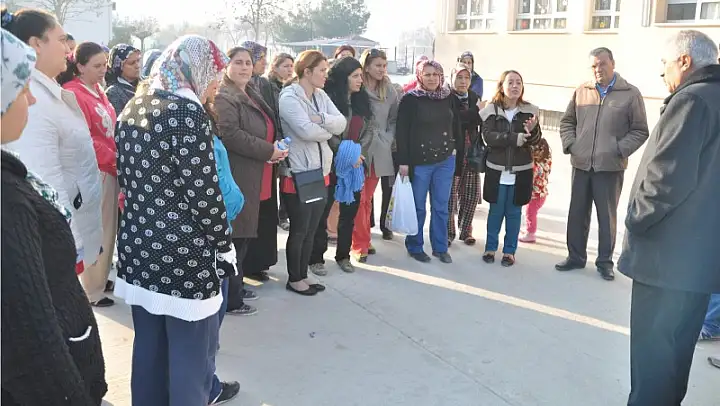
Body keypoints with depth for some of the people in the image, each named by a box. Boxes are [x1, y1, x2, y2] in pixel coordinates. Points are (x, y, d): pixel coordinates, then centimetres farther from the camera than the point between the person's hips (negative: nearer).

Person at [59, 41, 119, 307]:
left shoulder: (98, 92, 15)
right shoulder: (74, 95, -13)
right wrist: (116, 160, -16)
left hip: (109, 169, 9)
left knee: (108, 229, 15)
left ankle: (101, 278, 29)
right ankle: (92, 290, 10)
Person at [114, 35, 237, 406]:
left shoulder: (132, 109, 9)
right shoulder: (188, 112, -15)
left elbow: (126, 179, 14)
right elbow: (204, 193, -17)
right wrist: (224, 246, -5)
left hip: (138, 246, 8)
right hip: (184, 254, -8)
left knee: (148, 350, 19)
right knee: (190, 357, 5)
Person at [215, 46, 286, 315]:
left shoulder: (252, 95, 18)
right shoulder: (223, 98, -12)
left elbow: (267, 129, 28)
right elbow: (230, 134, -25)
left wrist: (276, 147, 8)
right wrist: (268, 151, -20)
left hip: (255, 179, 10)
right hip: (237, 178, -10)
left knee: (244, 235, 17)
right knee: (235, 238, -4)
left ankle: (236, 287, 30)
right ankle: (230, 299, 5)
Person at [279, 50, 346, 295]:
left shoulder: (321, 96, 11)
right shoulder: (289, 97, -13)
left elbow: (342, 123, 0)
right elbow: (307, 131, -25)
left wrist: (321, 119, -19)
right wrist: (329, 128, -7)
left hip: (320, 172, 8)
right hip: (298, 175, -8)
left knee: (311, 230, 15)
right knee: (299, 231, 4)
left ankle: (303, 276, 28)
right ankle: (294, 279, 20)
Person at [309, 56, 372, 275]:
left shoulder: (362, 100, 9)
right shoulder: (328, 98, -11)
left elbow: (369, 129, 5)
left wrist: (358, 152, -11)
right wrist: (346, 153, -19)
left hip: (355, 164, 7)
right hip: (332, 163, -6)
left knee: (350, 210, 13)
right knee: (322, 210, 3)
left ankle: (343, 255, 26)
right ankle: (316, 258, 14)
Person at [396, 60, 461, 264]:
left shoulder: (449, 98, 5)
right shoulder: (410, 99, -8)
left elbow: (456, 126, 17)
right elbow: (402, 132, -10)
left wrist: (455, 147, 8)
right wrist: (403, 161, -13)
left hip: (445, 161, 4)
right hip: (419, 162, -4)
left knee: (441, 207, 10)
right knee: (418, 207, 6)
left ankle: (440, 247, 22)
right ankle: (415, 247, 22)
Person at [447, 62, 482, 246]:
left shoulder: (474, 98, 13)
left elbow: (479, 122, 13)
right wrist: (477, 111, -14)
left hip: (470, 152, 5)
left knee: (471, 194, 7)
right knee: (451, 193, -1)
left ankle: (466, 230, 22)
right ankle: (448, 232, 13)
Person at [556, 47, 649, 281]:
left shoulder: (630, 94, -2)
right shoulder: (581, 92, 7)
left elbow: (640, 131, -1)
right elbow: (567, 122, 15)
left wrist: (620, 150, -13)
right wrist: (569, 144, -1)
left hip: (610, 167, -3)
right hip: (581, 165, 3)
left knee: (607, 216, 7)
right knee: (577, 213, 10)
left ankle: (605, 262, 19)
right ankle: (576, 256, 24)